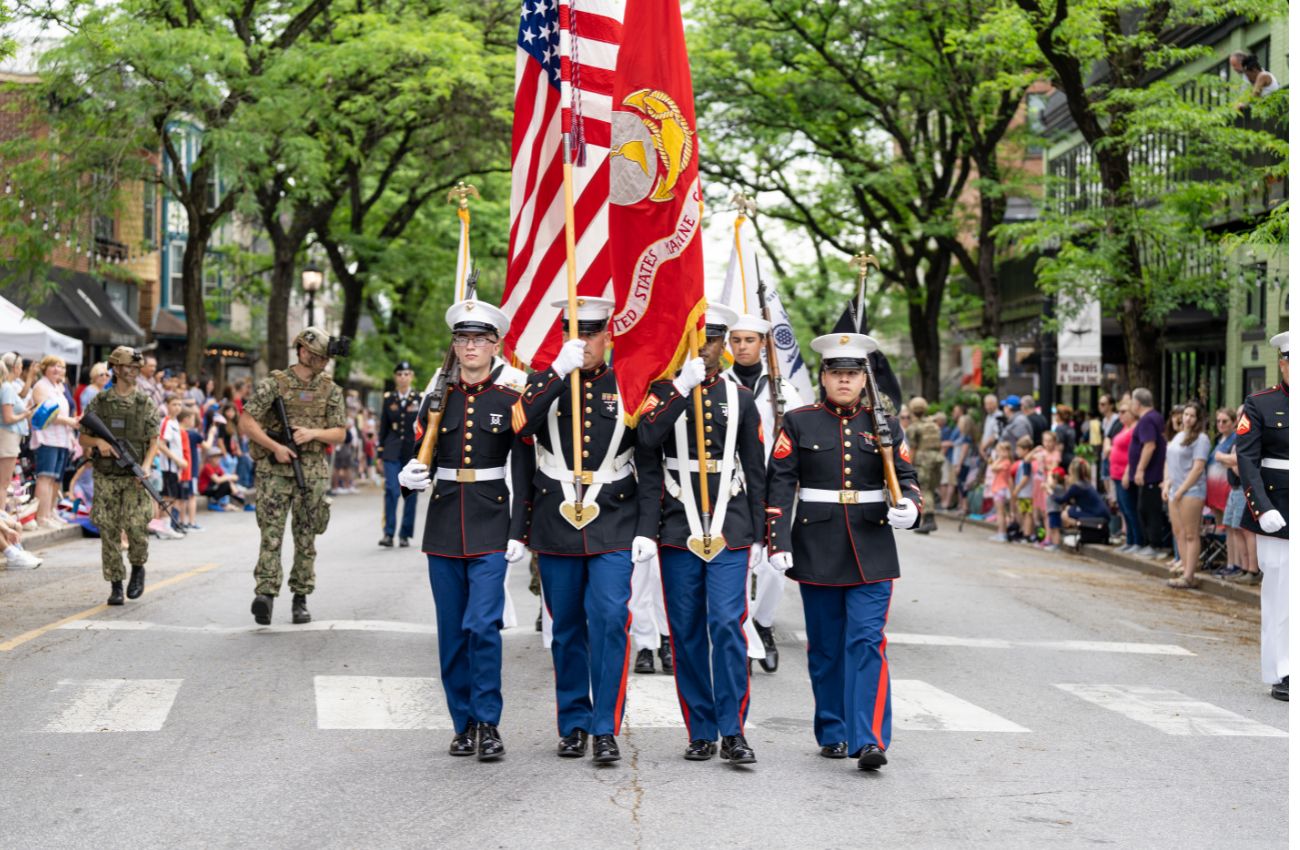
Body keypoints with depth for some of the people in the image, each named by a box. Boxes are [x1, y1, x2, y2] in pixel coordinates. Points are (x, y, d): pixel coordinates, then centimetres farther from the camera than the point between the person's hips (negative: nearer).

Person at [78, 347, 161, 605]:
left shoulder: (146, 404, 3)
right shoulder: (99, 402, 4)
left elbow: (154, 441, 3)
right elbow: (83, 439, 8)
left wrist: (146, 466, -13)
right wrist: (98, 441, -14)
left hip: (135, 478, -1)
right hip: (106, 478, 1)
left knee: (136, 526, -14)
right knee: (109, 531, 1)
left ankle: (138, 567, 13)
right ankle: (115, 585, 10)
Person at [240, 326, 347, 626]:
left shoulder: (330, 390, 8)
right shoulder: (274, 384, -3)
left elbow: (339, 434, 9)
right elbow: (246, 422, -5)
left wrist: (313, 433, -9)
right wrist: (275, 446, -13)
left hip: (313, 472, 3)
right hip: (275, 470, -3)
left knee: (306, 538, 7)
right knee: (271, 534, -11)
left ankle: (301, 598, 15)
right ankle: (266, 594, -17)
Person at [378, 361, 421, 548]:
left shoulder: (420, 399, 4)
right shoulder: (388, 399, 8)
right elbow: (383, 427, 10)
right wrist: (381, 453, 6)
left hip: (413, 451, 0)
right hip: (392, 451, 0)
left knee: (411, 493, 3)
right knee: (391, 490, -11)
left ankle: (405, 534, 13)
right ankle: (388, 533, -9)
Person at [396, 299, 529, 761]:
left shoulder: (509, 402, 1)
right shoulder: (438, 399, 8)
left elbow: (523, 472, 1)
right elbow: (420, 457, 14)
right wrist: (409, 476, -10)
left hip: (490, 526, -3)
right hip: (444, 524, 3)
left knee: (482, 624, -14)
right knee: (452, 632, 7)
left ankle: (488, 724, -3)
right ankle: (464, 724, 17)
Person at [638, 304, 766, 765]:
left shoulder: (740, 398, 9)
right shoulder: (664, 391, 5)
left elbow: (755, 472, 12)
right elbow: (646, 439, -16)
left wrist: (758, 534, 8)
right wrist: (682, 389, -20)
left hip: (730, 530, 0)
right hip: (678, 530, 0)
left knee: (728, 625, -10)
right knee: (687, 632, 4)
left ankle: (733, 731, -5)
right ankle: (700, 732, 12)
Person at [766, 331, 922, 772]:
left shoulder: (884, 425, 7)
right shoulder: (799, 422, 3)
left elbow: (906, 477, 7)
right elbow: (780, 484, 0)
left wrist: (908, 507, -16)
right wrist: (778, 543, -8)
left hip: (871, 551, 0)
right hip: (817, 549, 0)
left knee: (868, 641, -9)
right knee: (825, 647, 8)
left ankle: (869, 739, -13)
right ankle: (833, 733, 20)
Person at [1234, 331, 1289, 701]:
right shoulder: (1260, 406, 0)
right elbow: (1246, 462, -7)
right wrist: (1263, 510, -17)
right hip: (1277, 514, -3)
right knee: (1279, 593, 1)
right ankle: (1281, 674, 9)